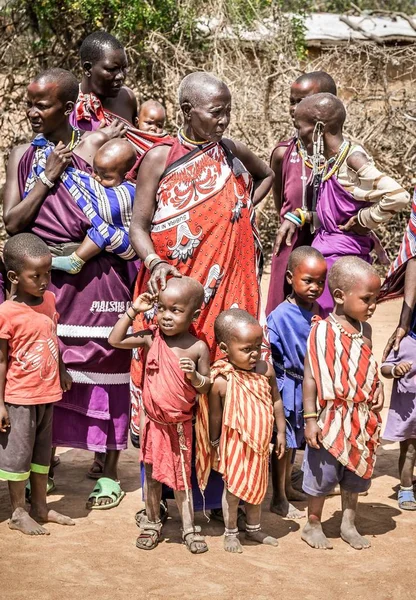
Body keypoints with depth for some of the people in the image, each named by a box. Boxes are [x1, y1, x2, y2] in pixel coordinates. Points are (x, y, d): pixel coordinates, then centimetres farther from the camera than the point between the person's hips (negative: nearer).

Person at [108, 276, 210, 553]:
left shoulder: (198, 348, -12)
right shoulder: (152, 338, -6)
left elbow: (205, 387, -5)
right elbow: (115, 340, -3)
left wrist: (195, 376, -27)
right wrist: (133, 311, -7)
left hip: (180, 424, -2)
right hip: (154, 421, 2)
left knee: (181, 477, 8)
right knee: (153, 474, 13)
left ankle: (189, 528, 19)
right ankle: (152, 524, 28)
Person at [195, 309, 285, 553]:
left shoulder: (266, 369, -10)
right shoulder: (221, 381, -22)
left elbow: (276, 401, 3)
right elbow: (215, 417, -10)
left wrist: (281, 432, 7)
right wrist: (215, 445, -1)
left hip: (260, 444, 4)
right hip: (234, 444, -4)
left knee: (257, 487, 19)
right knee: (233, 488, 7)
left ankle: (254, 529, 37)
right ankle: (231, 533, 26)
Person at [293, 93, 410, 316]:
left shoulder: (352, 159, -16)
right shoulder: (327, 162, 9)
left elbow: (398, 196, -27)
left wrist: (364, 220, -16)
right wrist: (301, 217, 6)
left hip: (344, 254, -9)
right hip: (324, 249, 9)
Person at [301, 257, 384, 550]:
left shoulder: (365, 331, 2)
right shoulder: (322, 331, -17)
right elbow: (311, 377, -15)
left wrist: (377, 387, 1)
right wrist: (310, 419, -16)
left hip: (362, 421, 6)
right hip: (332, 418, -6)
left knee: (355, 474, 17)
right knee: (322, 473, 7)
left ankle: (349, 523, 33)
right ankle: (313, 524, 25)